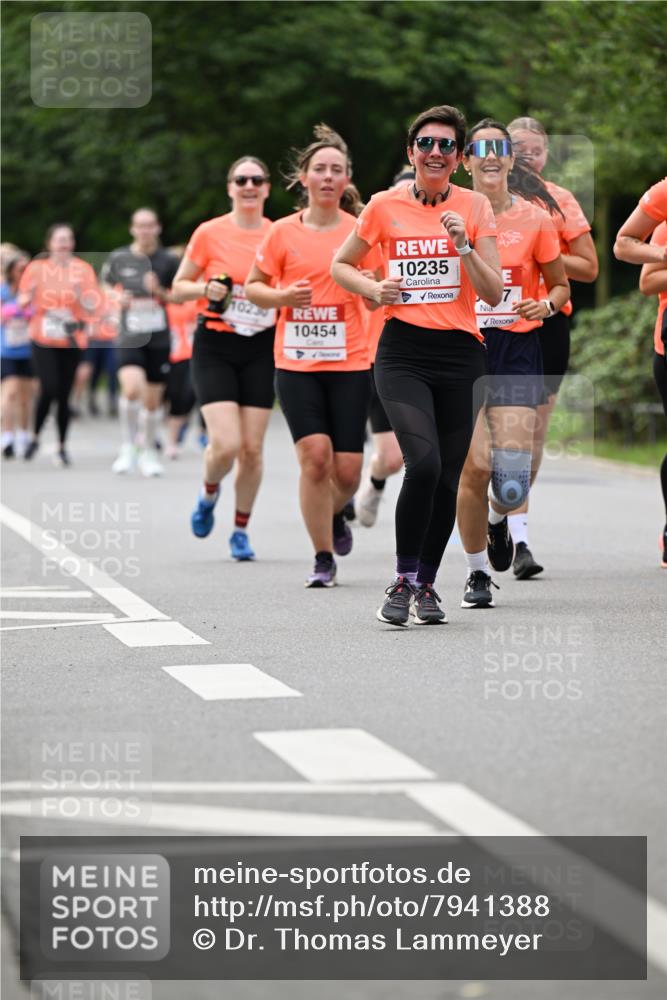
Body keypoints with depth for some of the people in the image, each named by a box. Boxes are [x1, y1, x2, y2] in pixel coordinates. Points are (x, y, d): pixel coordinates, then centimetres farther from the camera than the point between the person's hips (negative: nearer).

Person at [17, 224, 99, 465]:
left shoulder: (83, 269, 3)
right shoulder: (36, 268, 2)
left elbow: (92, 309, 0)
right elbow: (23, 304, 7)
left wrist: (79, 293, -18)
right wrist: (29, 295, -14)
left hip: (72, 341, 1)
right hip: (43, 341, -1)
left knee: (64, 395, 1)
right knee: (49, 389, -16)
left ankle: (62, 447, 14)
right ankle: (35, 437, 6)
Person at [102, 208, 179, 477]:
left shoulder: (168, 260, 1)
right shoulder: (118, 258, 3)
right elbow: (106, 285, 18)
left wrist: (160, 292, -12)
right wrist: (116, 297, -4)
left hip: (159, 339, 1)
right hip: (129, 337, -1)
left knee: (153, 399, 8)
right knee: (132, 387, -24)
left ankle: (148, 453, 28)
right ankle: (128, 447, -5)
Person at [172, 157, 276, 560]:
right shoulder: (210, 233, -3)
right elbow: (179, 288, 4)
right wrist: (207, 288, -15)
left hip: (261, 349, 2)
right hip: (215, 348, -2)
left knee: (252, 448, 0)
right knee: (226, 444, -14)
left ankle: (241, 530, 18)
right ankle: (209, 494, 20)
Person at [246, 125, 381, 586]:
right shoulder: (284, 232, 1)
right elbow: (252, 286, 10)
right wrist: (282, 297, -10)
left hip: (350, 362, 1)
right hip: (296, 362, -1)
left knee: (347, 469, -2)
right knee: (315, 456, -13)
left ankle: (334, 515, 34)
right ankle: (323, 559, 1)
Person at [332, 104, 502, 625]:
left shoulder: (475, 206, 3)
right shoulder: (386, 206, 3)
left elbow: (494, 293, -1)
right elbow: (341, 265, 17)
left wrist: (464, 246, -15)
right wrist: (374, 288, -2)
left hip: (460, 351, 2)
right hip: (403, 352, -2)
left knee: (447, 478, 3)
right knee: (424, 462, -21)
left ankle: (426, 584, 21)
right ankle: (402, 581, -8)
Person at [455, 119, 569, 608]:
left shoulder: (536, 220, 3)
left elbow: (561, 284, 13)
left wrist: (546, 304, -8)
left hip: (518, 351, 0)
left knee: (513, 472, -11)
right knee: (475, 467, -9)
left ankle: (499, 518, 27)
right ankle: (477, 573, 10)